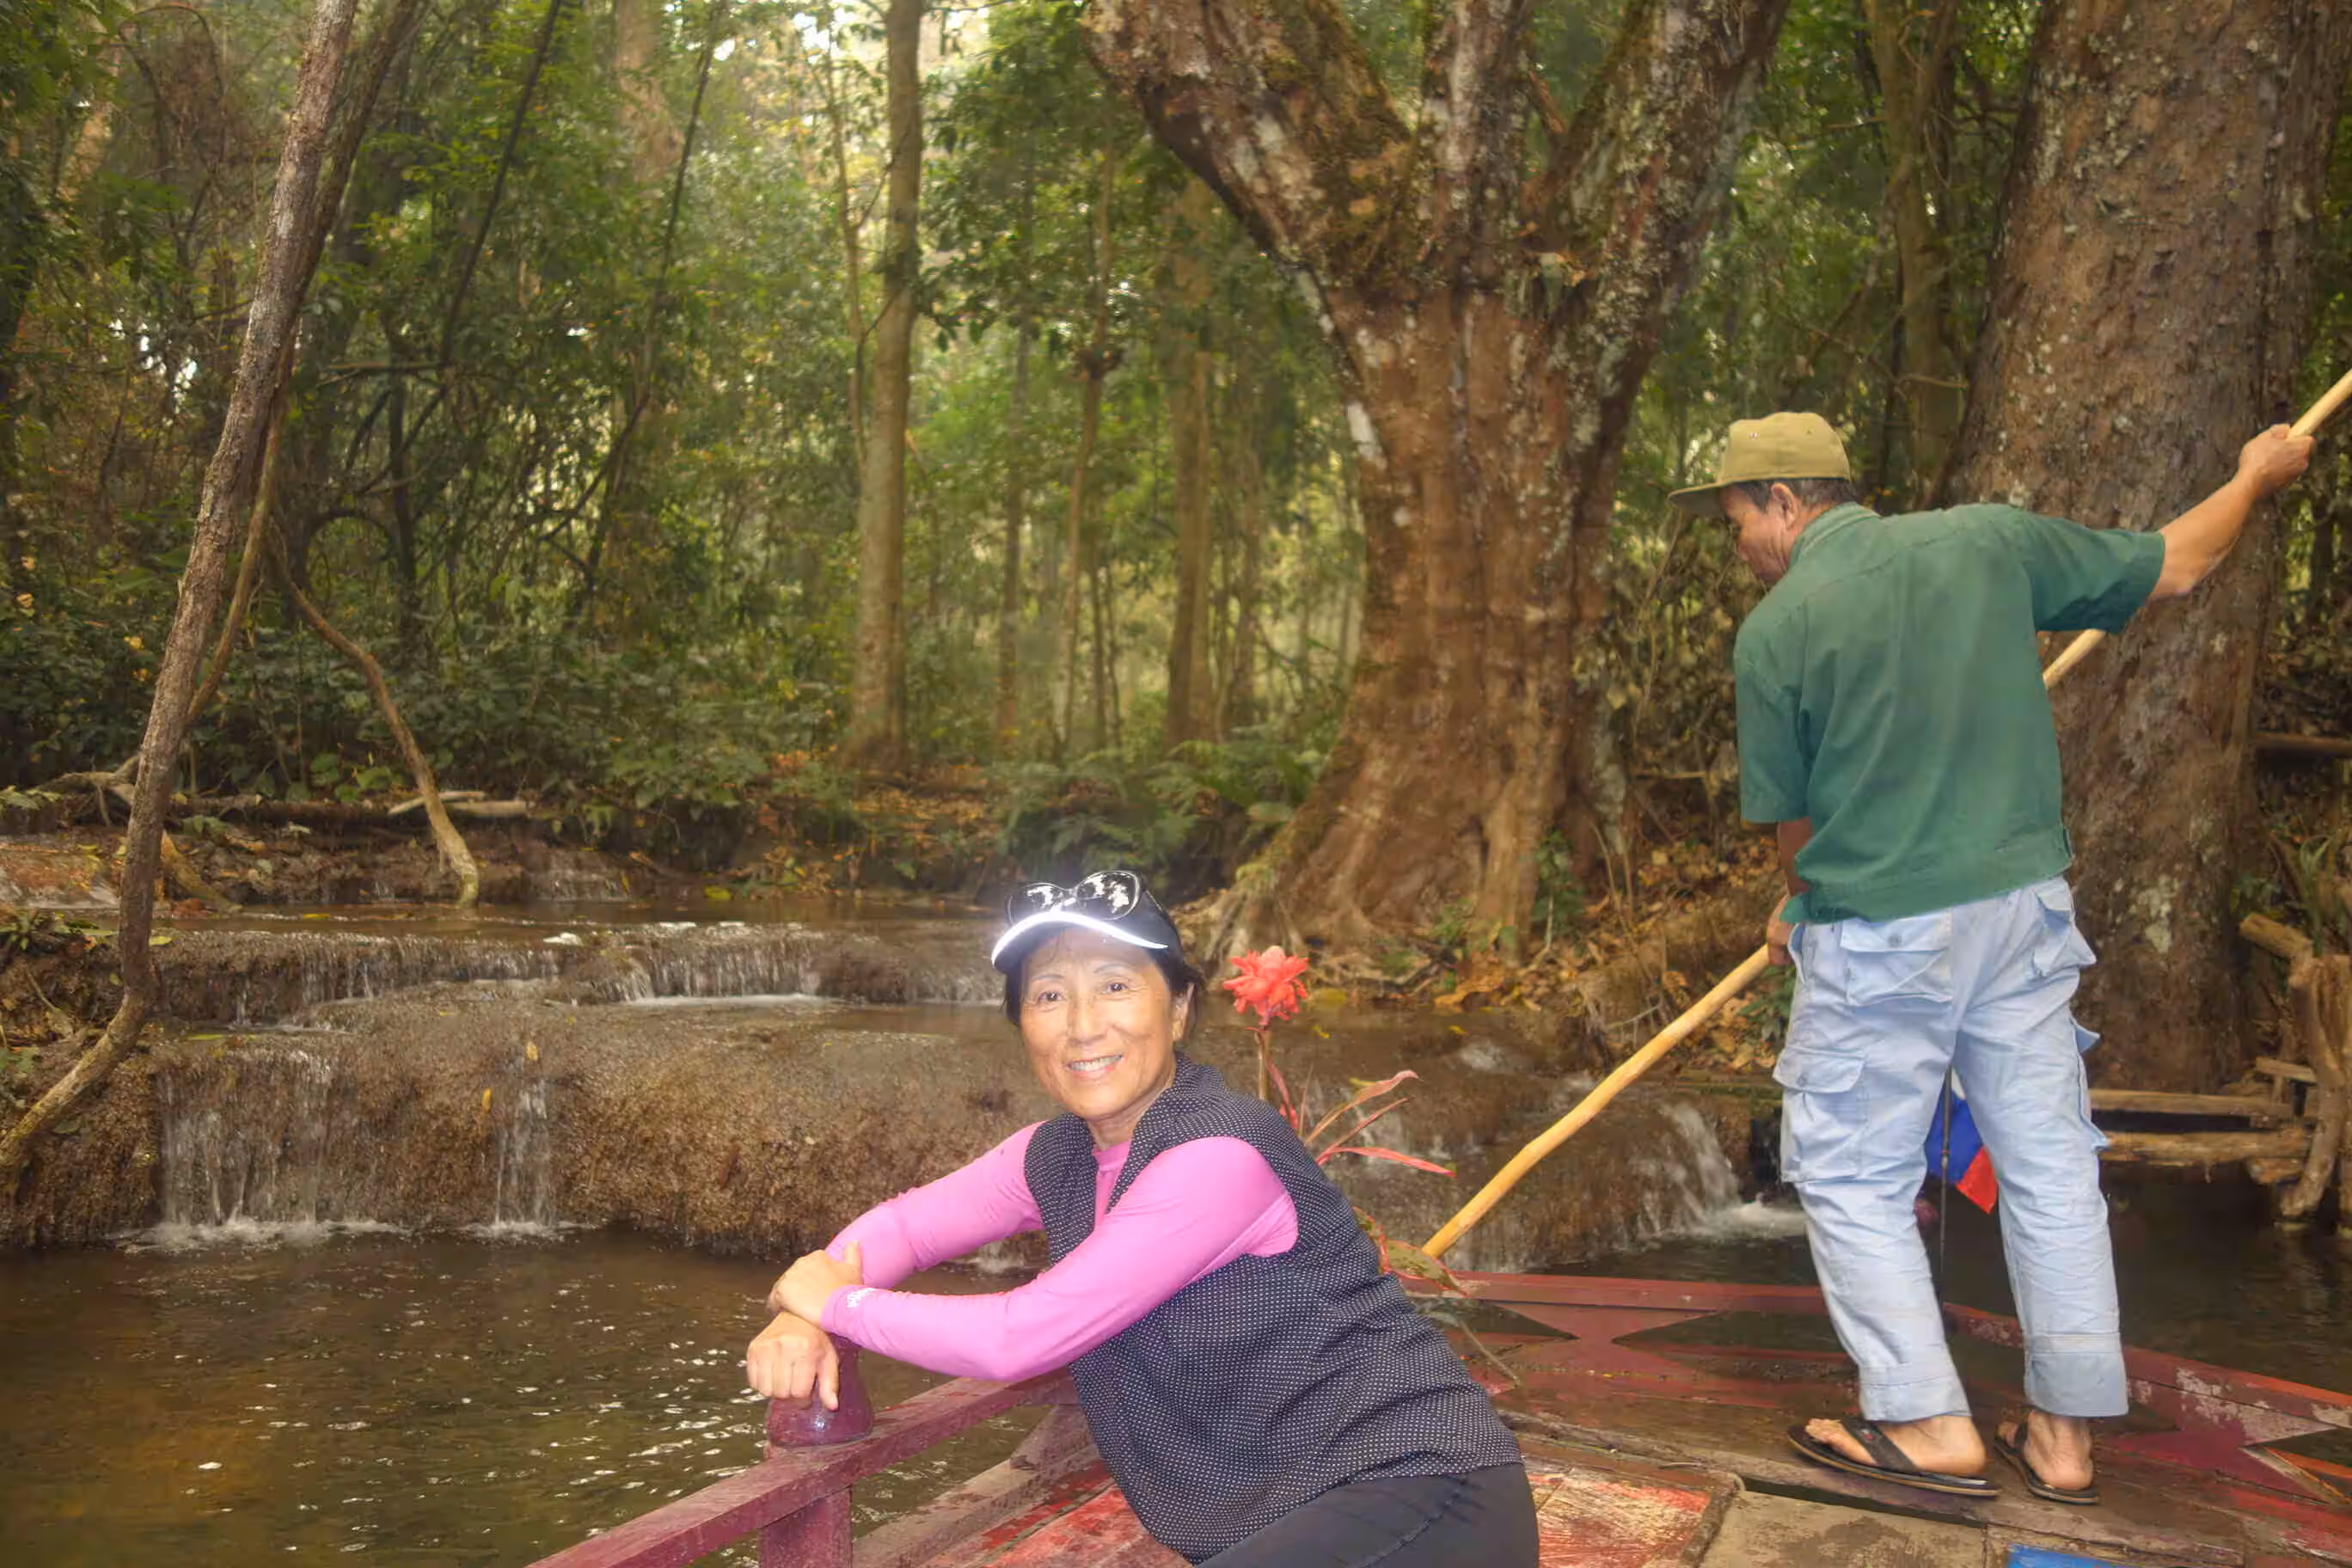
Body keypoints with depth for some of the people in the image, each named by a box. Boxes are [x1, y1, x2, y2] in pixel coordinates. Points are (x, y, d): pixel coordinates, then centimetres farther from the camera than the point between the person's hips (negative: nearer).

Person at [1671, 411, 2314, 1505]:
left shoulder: (1775, 632, -10)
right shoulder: (1990, 540, 0)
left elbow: (1794, 824, -2)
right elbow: (2170, 569, 11)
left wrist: (1800, 912, 19)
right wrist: (2257, 477, 30)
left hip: (1877, 937, -5)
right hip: (2023, 907, 5)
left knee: (1853, 1176, 10)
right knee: (2049, 1166, 15)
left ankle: (1928, 1424, 12)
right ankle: (2066, 1434, 23)